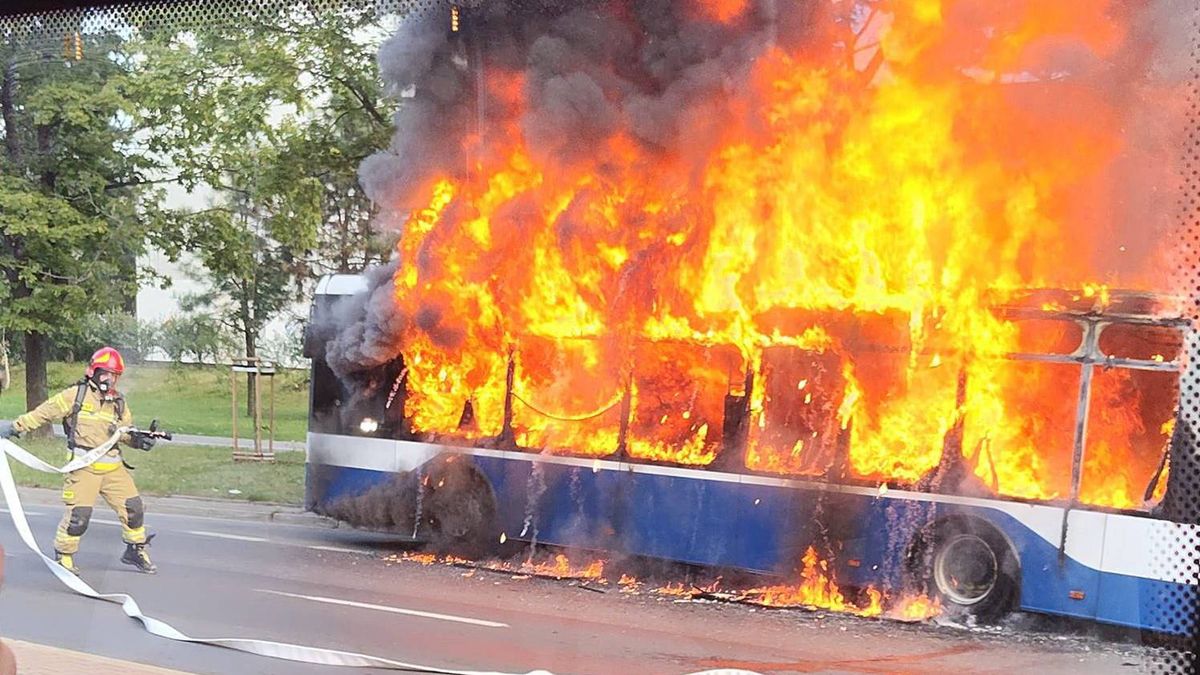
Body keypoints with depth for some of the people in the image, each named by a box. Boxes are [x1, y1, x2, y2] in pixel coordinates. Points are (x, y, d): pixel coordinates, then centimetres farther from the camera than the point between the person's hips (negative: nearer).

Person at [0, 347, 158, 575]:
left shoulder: (118, 402, 12)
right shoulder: (76, 395, -4)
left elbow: (124, 432, 12)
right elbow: (45, 412, -3)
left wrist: (138, 439, -10)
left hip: (113, 468, 5)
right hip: (84, 467, -5)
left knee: (133, 506, 4)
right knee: (78, 513, -9)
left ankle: (135, 550, 21)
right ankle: (63, 555, 11)